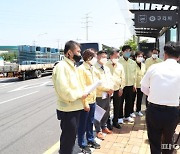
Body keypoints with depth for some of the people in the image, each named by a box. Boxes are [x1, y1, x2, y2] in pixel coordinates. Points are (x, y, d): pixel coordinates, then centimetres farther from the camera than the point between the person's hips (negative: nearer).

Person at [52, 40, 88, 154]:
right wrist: (80, 95, -16)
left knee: (72, 136, 22)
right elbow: (64, 91, -27)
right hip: (68, 110, -9)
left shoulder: (72, 66, 12)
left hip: (75, 108, 9)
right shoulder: (62, 66, -19)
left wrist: (83, 92, 1)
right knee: (68, 138, 5)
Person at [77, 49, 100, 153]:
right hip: (85, 101, -8)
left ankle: (90, 140, 37)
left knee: (90, 122, 21)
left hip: (92, 100, 8)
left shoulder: (92, 68, 10)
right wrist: (85, 102, -19)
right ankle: (82, 144, 22)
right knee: (83, 124, 7)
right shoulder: (81, 69, -16)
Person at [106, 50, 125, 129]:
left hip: (117, 89, 4)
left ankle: (115, 122, 29)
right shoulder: (106, 65, -7)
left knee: (117, 107, 13)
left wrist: (121, 88, 4)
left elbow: (123, 77, 8)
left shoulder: (120, 65, 6)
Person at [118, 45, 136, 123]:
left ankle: (127, 115, 28)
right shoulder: (119, 61, -8)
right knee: (120, 101, 4)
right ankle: (120, 117, 17)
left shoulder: (133, 62, 8)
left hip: (130, 84, 5)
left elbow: (134, 74, 12)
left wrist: (134, 84, 10)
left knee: (129, 101, 13)